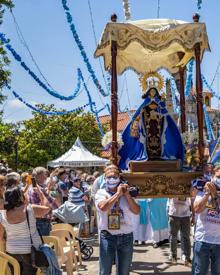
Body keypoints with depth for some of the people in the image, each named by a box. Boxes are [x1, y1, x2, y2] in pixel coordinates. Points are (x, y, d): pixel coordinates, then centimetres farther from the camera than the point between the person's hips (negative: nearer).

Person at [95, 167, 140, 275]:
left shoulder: (126, 194, 6)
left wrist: (127, 194, -10)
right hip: (107, 236, -2)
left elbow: (136, 211, -4)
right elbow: (103, 207, -20)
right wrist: (118, 193, -13)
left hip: (126, 237, 2)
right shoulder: (101, 192, 0)